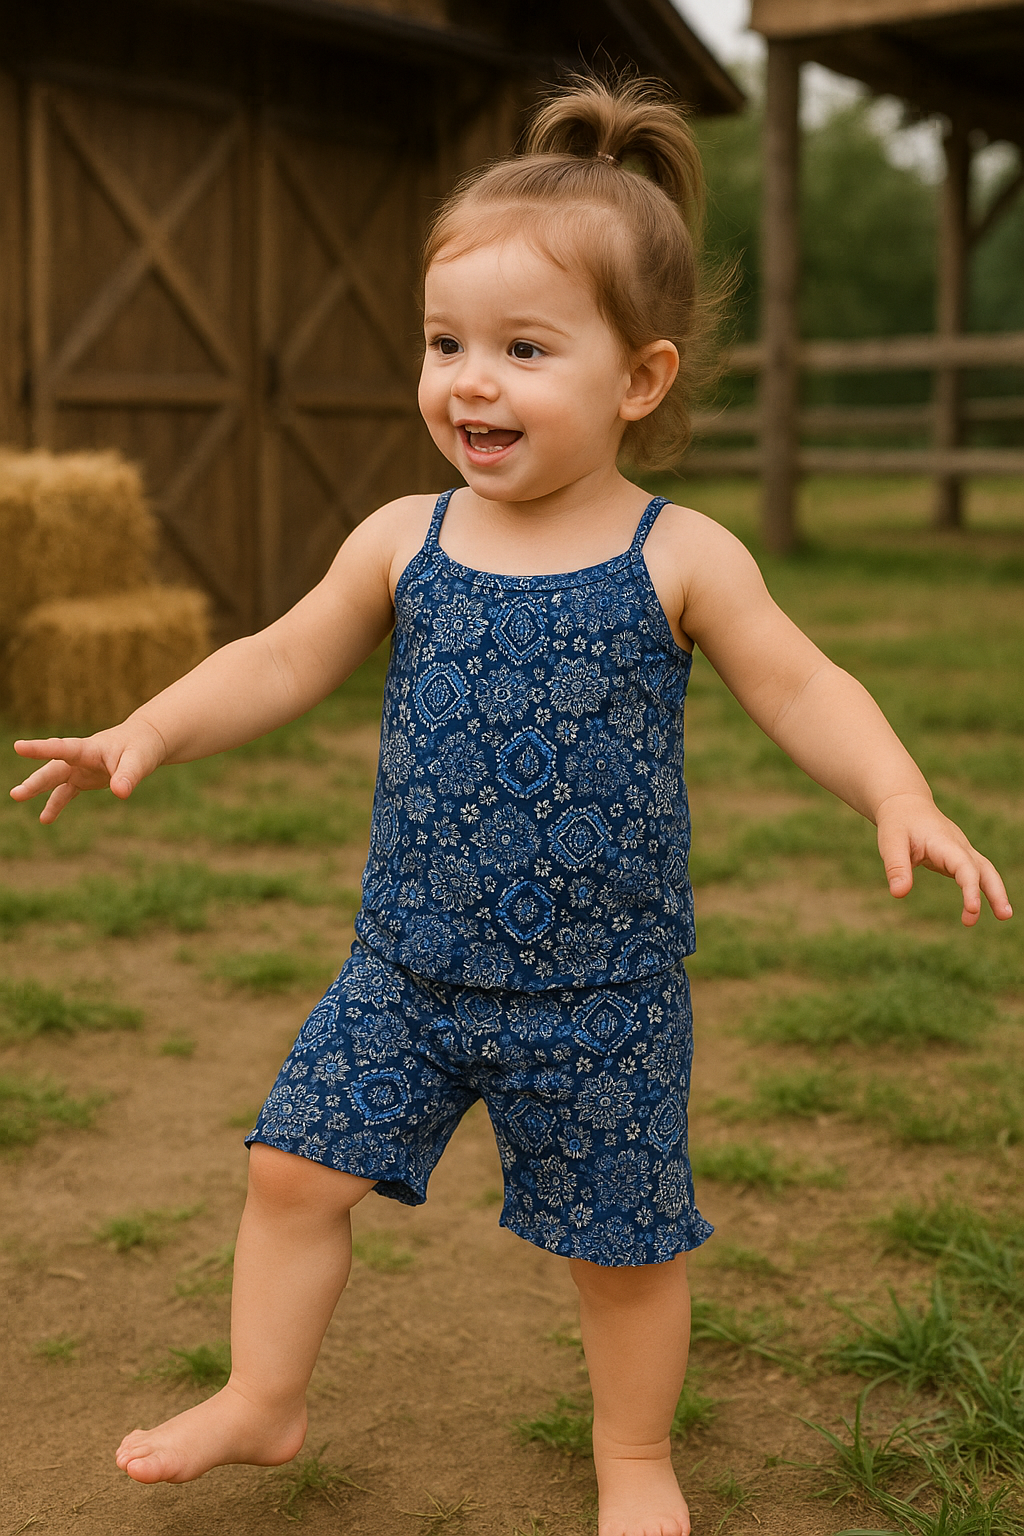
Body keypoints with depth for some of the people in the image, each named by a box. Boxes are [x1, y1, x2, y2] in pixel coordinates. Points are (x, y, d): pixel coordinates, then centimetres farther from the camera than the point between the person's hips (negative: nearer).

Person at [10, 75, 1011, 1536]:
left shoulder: (680, 559, -11)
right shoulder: (404, 540, -3)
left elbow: (804, 690, -7)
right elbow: (283, 660, 6)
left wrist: (900, 799, -22)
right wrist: (148, 732, -4)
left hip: (602, 991, -2)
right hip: (407, 968, 3)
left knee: (622, 1229, 11)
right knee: (297, 1162, 6)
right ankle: (263, 1398, 29)